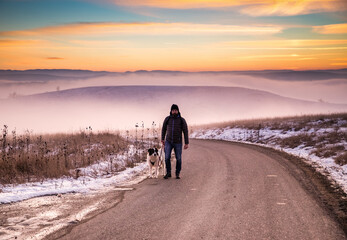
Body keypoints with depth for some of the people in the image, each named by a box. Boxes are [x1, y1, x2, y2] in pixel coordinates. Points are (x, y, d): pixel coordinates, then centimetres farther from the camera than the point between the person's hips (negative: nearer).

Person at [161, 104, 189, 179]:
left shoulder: (182, 120, -9)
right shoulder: (167, 119, -4)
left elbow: (185, 132, -6)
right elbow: (164, 129, 10)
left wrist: (186, 143, -9)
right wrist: (162, 139, 12)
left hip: (178, 142, -1)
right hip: (168, 141, 1)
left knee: (178, 159, 1)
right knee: (167, 157, -9)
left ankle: (177, 174, 18)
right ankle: (168, 173, 7)